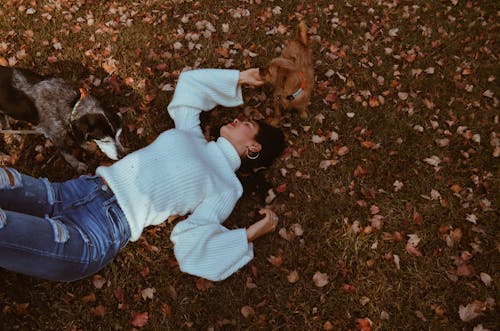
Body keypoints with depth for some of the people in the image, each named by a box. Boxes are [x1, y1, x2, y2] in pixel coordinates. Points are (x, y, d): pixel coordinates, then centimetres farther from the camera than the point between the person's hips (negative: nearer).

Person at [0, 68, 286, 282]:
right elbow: (189, 82, 30)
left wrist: (250, 234, -14)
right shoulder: (192, 134, 18)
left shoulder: (228, 187, 0)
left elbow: (192, 241, -8)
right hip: (86, 187, 7)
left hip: (106, 226, -7)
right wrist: (238, 78, 32)